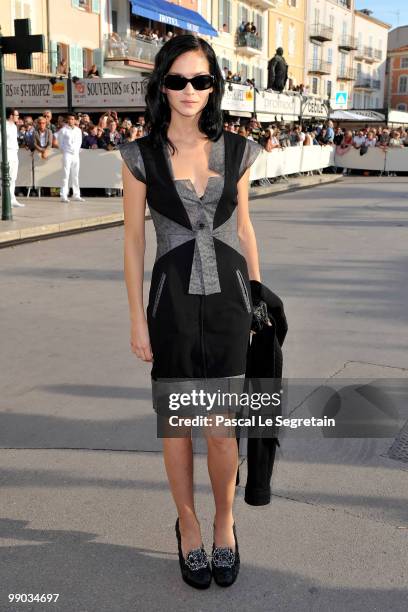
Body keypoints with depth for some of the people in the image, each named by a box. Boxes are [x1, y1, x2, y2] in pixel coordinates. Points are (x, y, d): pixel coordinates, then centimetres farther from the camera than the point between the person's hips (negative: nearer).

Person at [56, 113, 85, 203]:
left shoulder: (78, 130, 9)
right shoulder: (63, 130, -3)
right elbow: (60, 142, 5)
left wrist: (77, 149, 10)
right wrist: (64, 150, 8)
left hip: (76, 154, 4)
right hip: (67, 154, -4)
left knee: (76, 175, 8)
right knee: (66, 175, -9)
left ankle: (76, 195, 14)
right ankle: (63, 196, -9)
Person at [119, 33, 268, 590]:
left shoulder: (236, 150, 3)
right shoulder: (142, 156, -3)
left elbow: (244, 228, 10)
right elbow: (134, 240, 0)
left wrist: (258, 298, 10)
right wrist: (137, 319, -2)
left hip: (228, 298, 1)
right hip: (173, 299, -1)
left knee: (222, 429, 3)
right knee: (178, 424, 11)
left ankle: (224, 523, 30)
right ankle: (189, 527, 33)